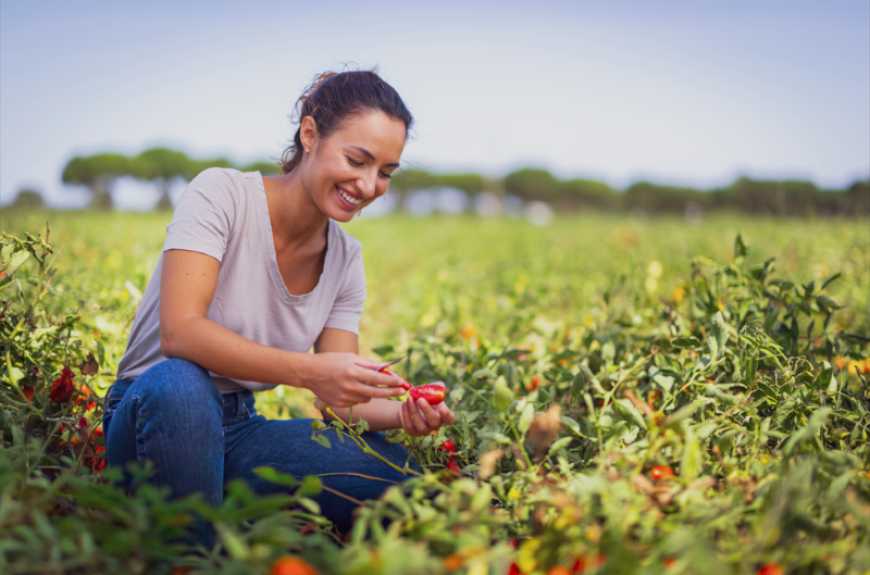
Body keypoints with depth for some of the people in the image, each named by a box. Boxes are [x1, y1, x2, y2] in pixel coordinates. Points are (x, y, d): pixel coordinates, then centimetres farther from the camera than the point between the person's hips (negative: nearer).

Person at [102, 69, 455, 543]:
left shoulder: (346, 260, 3)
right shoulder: (222, 194, -13)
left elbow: (343, 397, -1)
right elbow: (178, 331, -27)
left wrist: (403, 414, -23)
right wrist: (309, 371, -36)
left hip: (239, 429, 5)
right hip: (156, 411, -4)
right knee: (180, 384, -40)